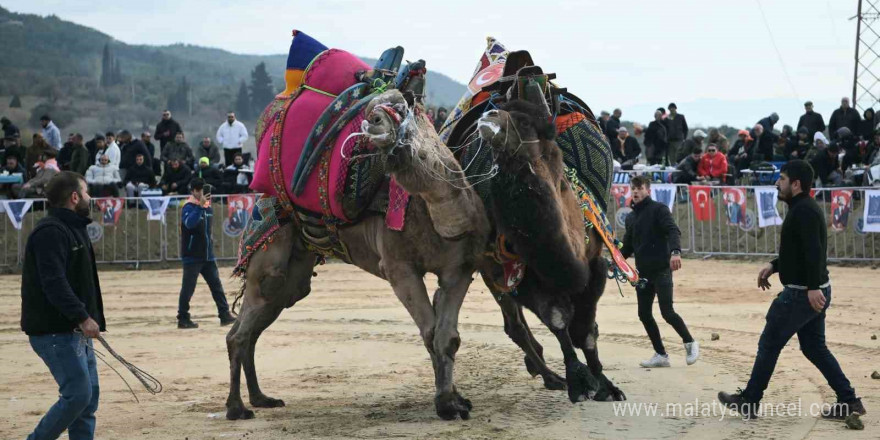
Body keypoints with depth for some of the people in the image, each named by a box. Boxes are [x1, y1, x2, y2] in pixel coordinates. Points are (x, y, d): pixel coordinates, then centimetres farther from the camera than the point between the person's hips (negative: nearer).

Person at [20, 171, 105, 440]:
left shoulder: (73, 229, 18)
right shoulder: (51, 232, -15)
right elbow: (53, 282, -25)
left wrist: (93, 318, 19)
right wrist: (82, 317, -30)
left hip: (76, 331, 10)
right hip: (55, 332, -10)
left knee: (89, 396, 8)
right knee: (78, 394, -14)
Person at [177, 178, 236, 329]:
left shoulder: (208, 207, 12)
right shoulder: (189, 207, -11)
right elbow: (189, 223, -33)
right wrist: (200, 206, -38)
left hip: (207, 255, 7)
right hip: (192, 256, -7)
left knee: (216, 285, 6)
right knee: (188, 288, -3)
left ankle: (225, 315, 9)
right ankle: (183, 319, 4)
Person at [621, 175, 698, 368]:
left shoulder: (659, 209, -4)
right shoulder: (631, 217, 17)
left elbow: (673, 231, -19)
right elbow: (628, 246, 23)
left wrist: (675, 251, -37)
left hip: (661, 269, -7)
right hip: (643, 272, 7)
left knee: (667, 312, -11)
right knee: (644, 314, 5)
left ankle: (690, 343, 9)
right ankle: (660, 354, 14)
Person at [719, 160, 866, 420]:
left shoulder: (804, 211, -18)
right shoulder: (803, 208, 15)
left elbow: (814, 251, -28)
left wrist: (812, 287, -34)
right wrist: (774, 266, 20)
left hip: (801, 294, -10)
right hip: (813, 292, 10)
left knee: (769, 344, 2)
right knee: (814, 347, 15)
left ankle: (749, 402, 11)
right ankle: (848, 400, 12)